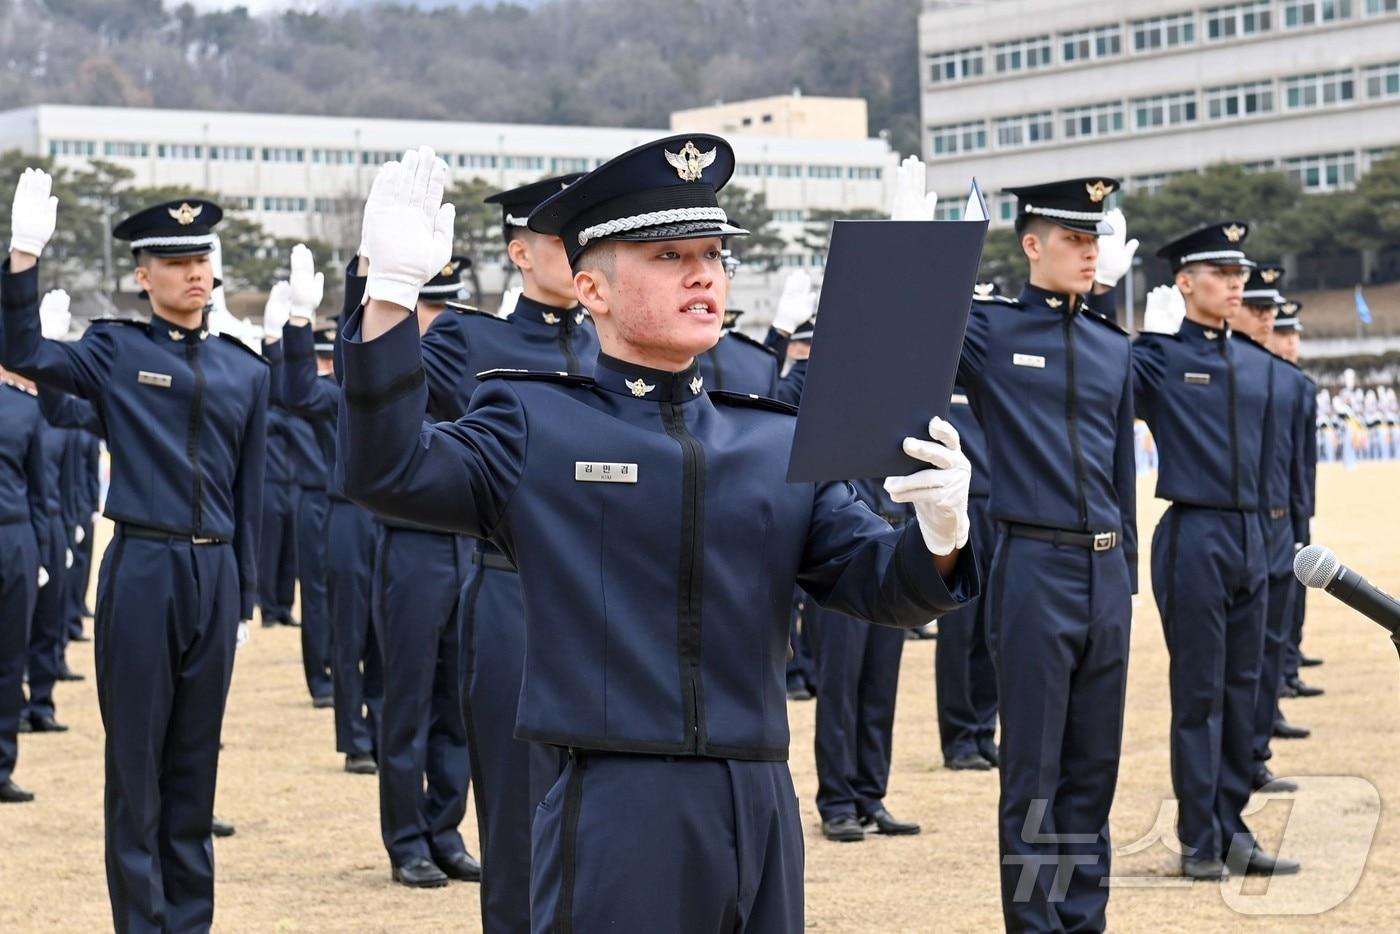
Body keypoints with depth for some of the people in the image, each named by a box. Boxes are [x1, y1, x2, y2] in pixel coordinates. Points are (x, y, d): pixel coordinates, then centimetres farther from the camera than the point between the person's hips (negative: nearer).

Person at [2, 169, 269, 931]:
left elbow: (250, 496, 12)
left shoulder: (245, 372, 9)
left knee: (196, 756, 10)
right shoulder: (115, 352, 1)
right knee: (137, 756, 2)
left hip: (216, 574, 3)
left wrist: (246, 597, 11)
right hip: (143, 569, -3)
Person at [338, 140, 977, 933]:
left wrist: (938, 537, -18)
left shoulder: (781, 442, 12)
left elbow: (880, 583, 5)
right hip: (619, 819, -4)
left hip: (765, 814, 5)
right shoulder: (535, 426, 1)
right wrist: (394, 289, -23)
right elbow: (387, 471, -13)